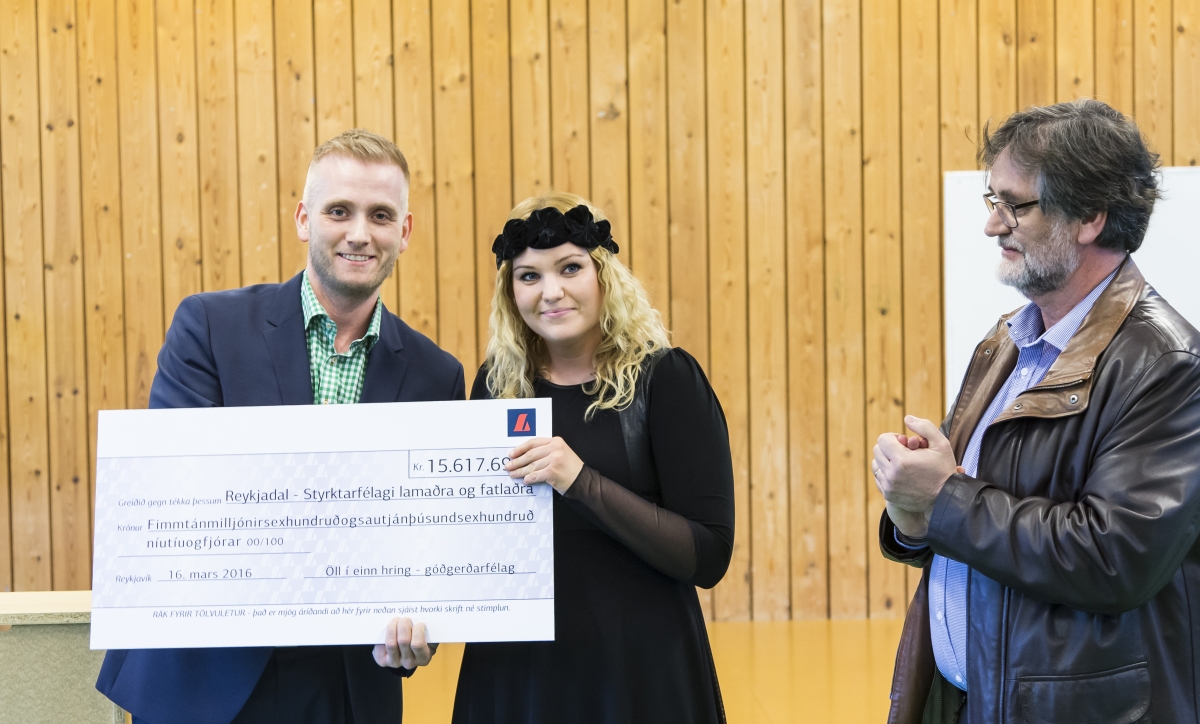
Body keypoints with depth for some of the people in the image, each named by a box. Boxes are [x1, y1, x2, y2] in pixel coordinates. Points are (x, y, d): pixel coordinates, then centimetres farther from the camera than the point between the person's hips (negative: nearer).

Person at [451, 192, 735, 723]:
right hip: (514, 673, 4)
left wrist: (582, 482, -24)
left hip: (639, 675, -4)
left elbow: (709, 555, -15)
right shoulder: (497, 383, 3)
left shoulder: (664, 377, -9)